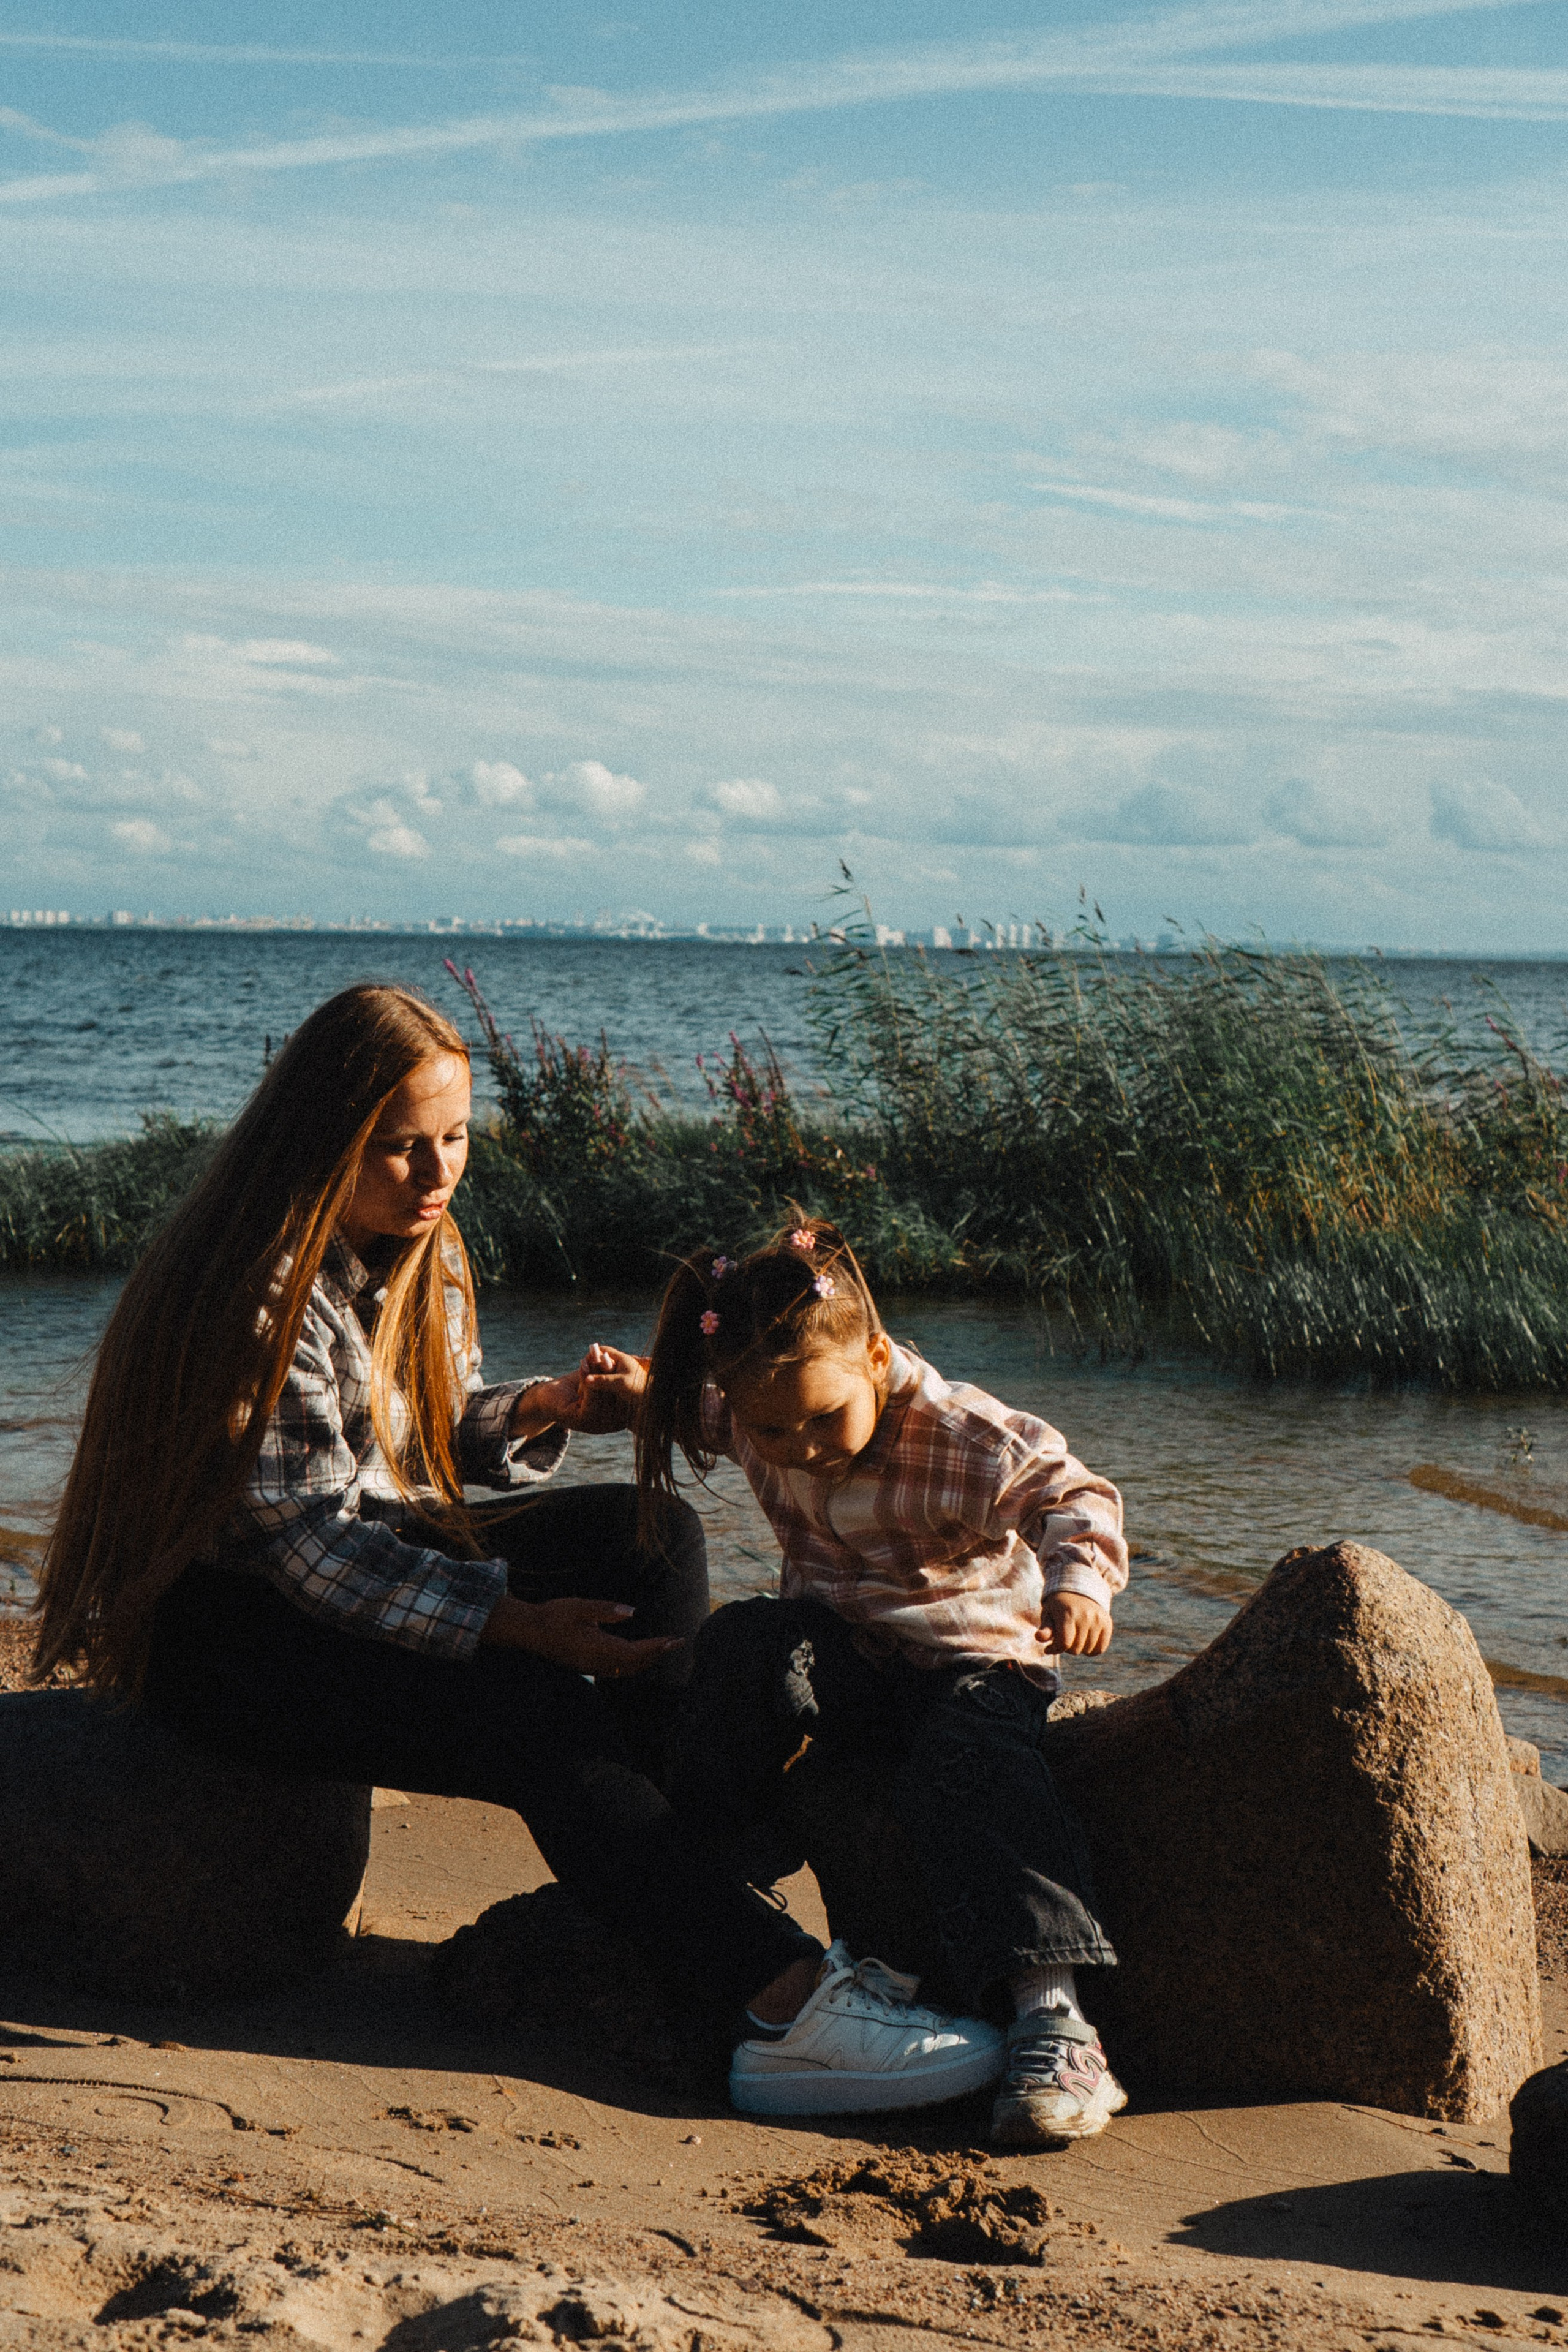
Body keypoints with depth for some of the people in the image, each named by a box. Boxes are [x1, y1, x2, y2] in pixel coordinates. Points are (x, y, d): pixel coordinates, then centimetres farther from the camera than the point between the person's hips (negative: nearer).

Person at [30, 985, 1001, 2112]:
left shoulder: (423, 1250, 4)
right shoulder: (261, 1293, -23)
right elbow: (310, 1543, -26)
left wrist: (541, 1408, -9)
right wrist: (518, 1625, -32)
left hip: (381, 1565, 9)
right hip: (229, 1630, -9)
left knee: (652, 1536, -9)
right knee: (538, 1722, -29)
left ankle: (672, 1870, -15)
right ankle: (785, 1990, -30)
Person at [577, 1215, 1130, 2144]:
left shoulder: (960, 1436, -23)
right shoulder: (754, 1409, -6)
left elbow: (1070, 1495, -26)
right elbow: (703, 1421, 18)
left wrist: (1079, 1580, -47)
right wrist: (644, 1389, -2)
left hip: (975, 1657, -5)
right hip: (844, 1654, 5)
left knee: (966, 1780, -34)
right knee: (741, 1645, -26)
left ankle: (1052, 2012, -41)